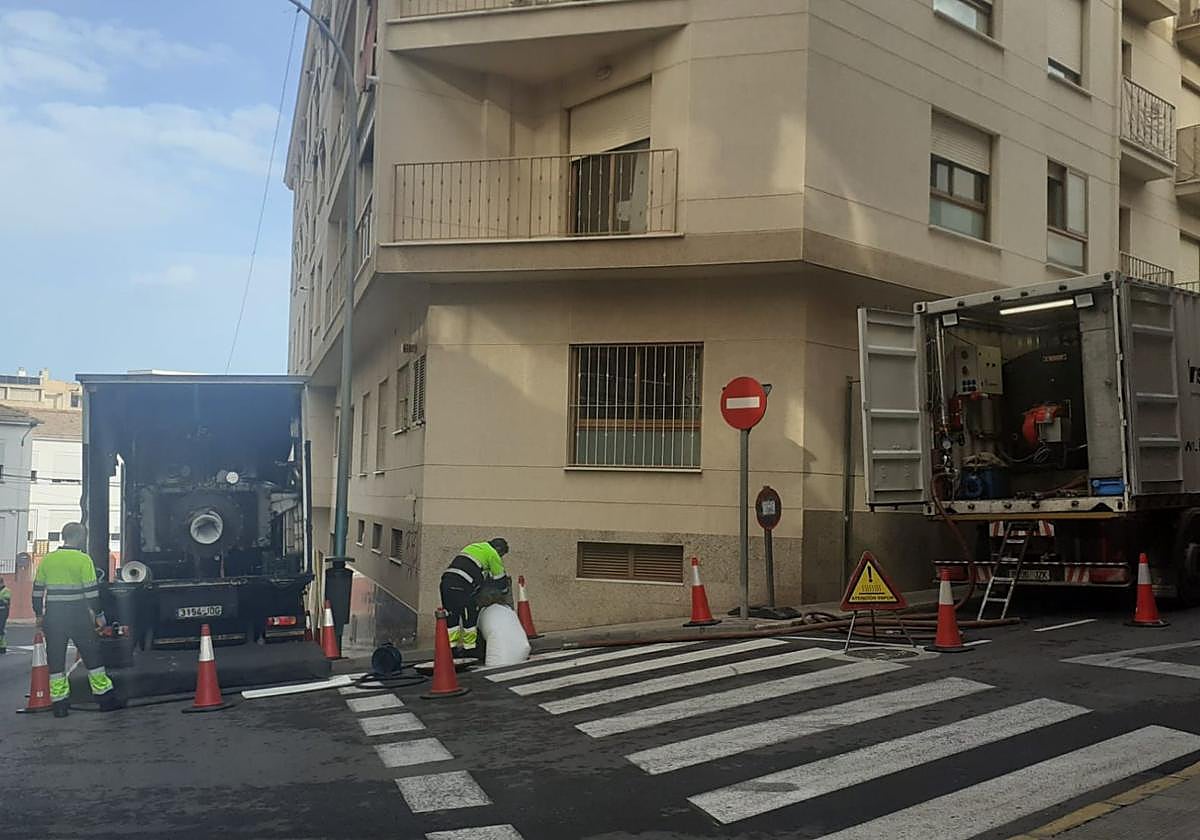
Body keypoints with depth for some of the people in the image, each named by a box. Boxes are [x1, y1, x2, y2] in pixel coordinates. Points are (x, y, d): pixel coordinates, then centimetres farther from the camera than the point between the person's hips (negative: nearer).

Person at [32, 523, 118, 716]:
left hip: (53, 615, 3)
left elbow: (37, 589, 9)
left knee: (55, 659, 9)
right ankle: (105, 698, 11)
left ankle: (59, 702, 9)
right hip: (78, 614, -3)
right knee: (91, 656, 7)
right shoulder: (83, 560, -9)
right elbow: (91, 590, -11)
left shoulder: (47, 560, 5)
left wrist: (39, 614, 18)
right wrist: (98, 614, -1)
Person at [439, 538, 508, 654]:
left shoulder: (473, 546, 29)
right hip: (461, 587, -7)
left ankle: (451, 645, 20)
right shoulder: (492, 554, 6)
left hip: (446, 580, 7)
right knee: (470, 617, 8)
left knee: (451, 617, 16)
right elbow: (500, 579, 13)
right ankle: (470, 646, 15)